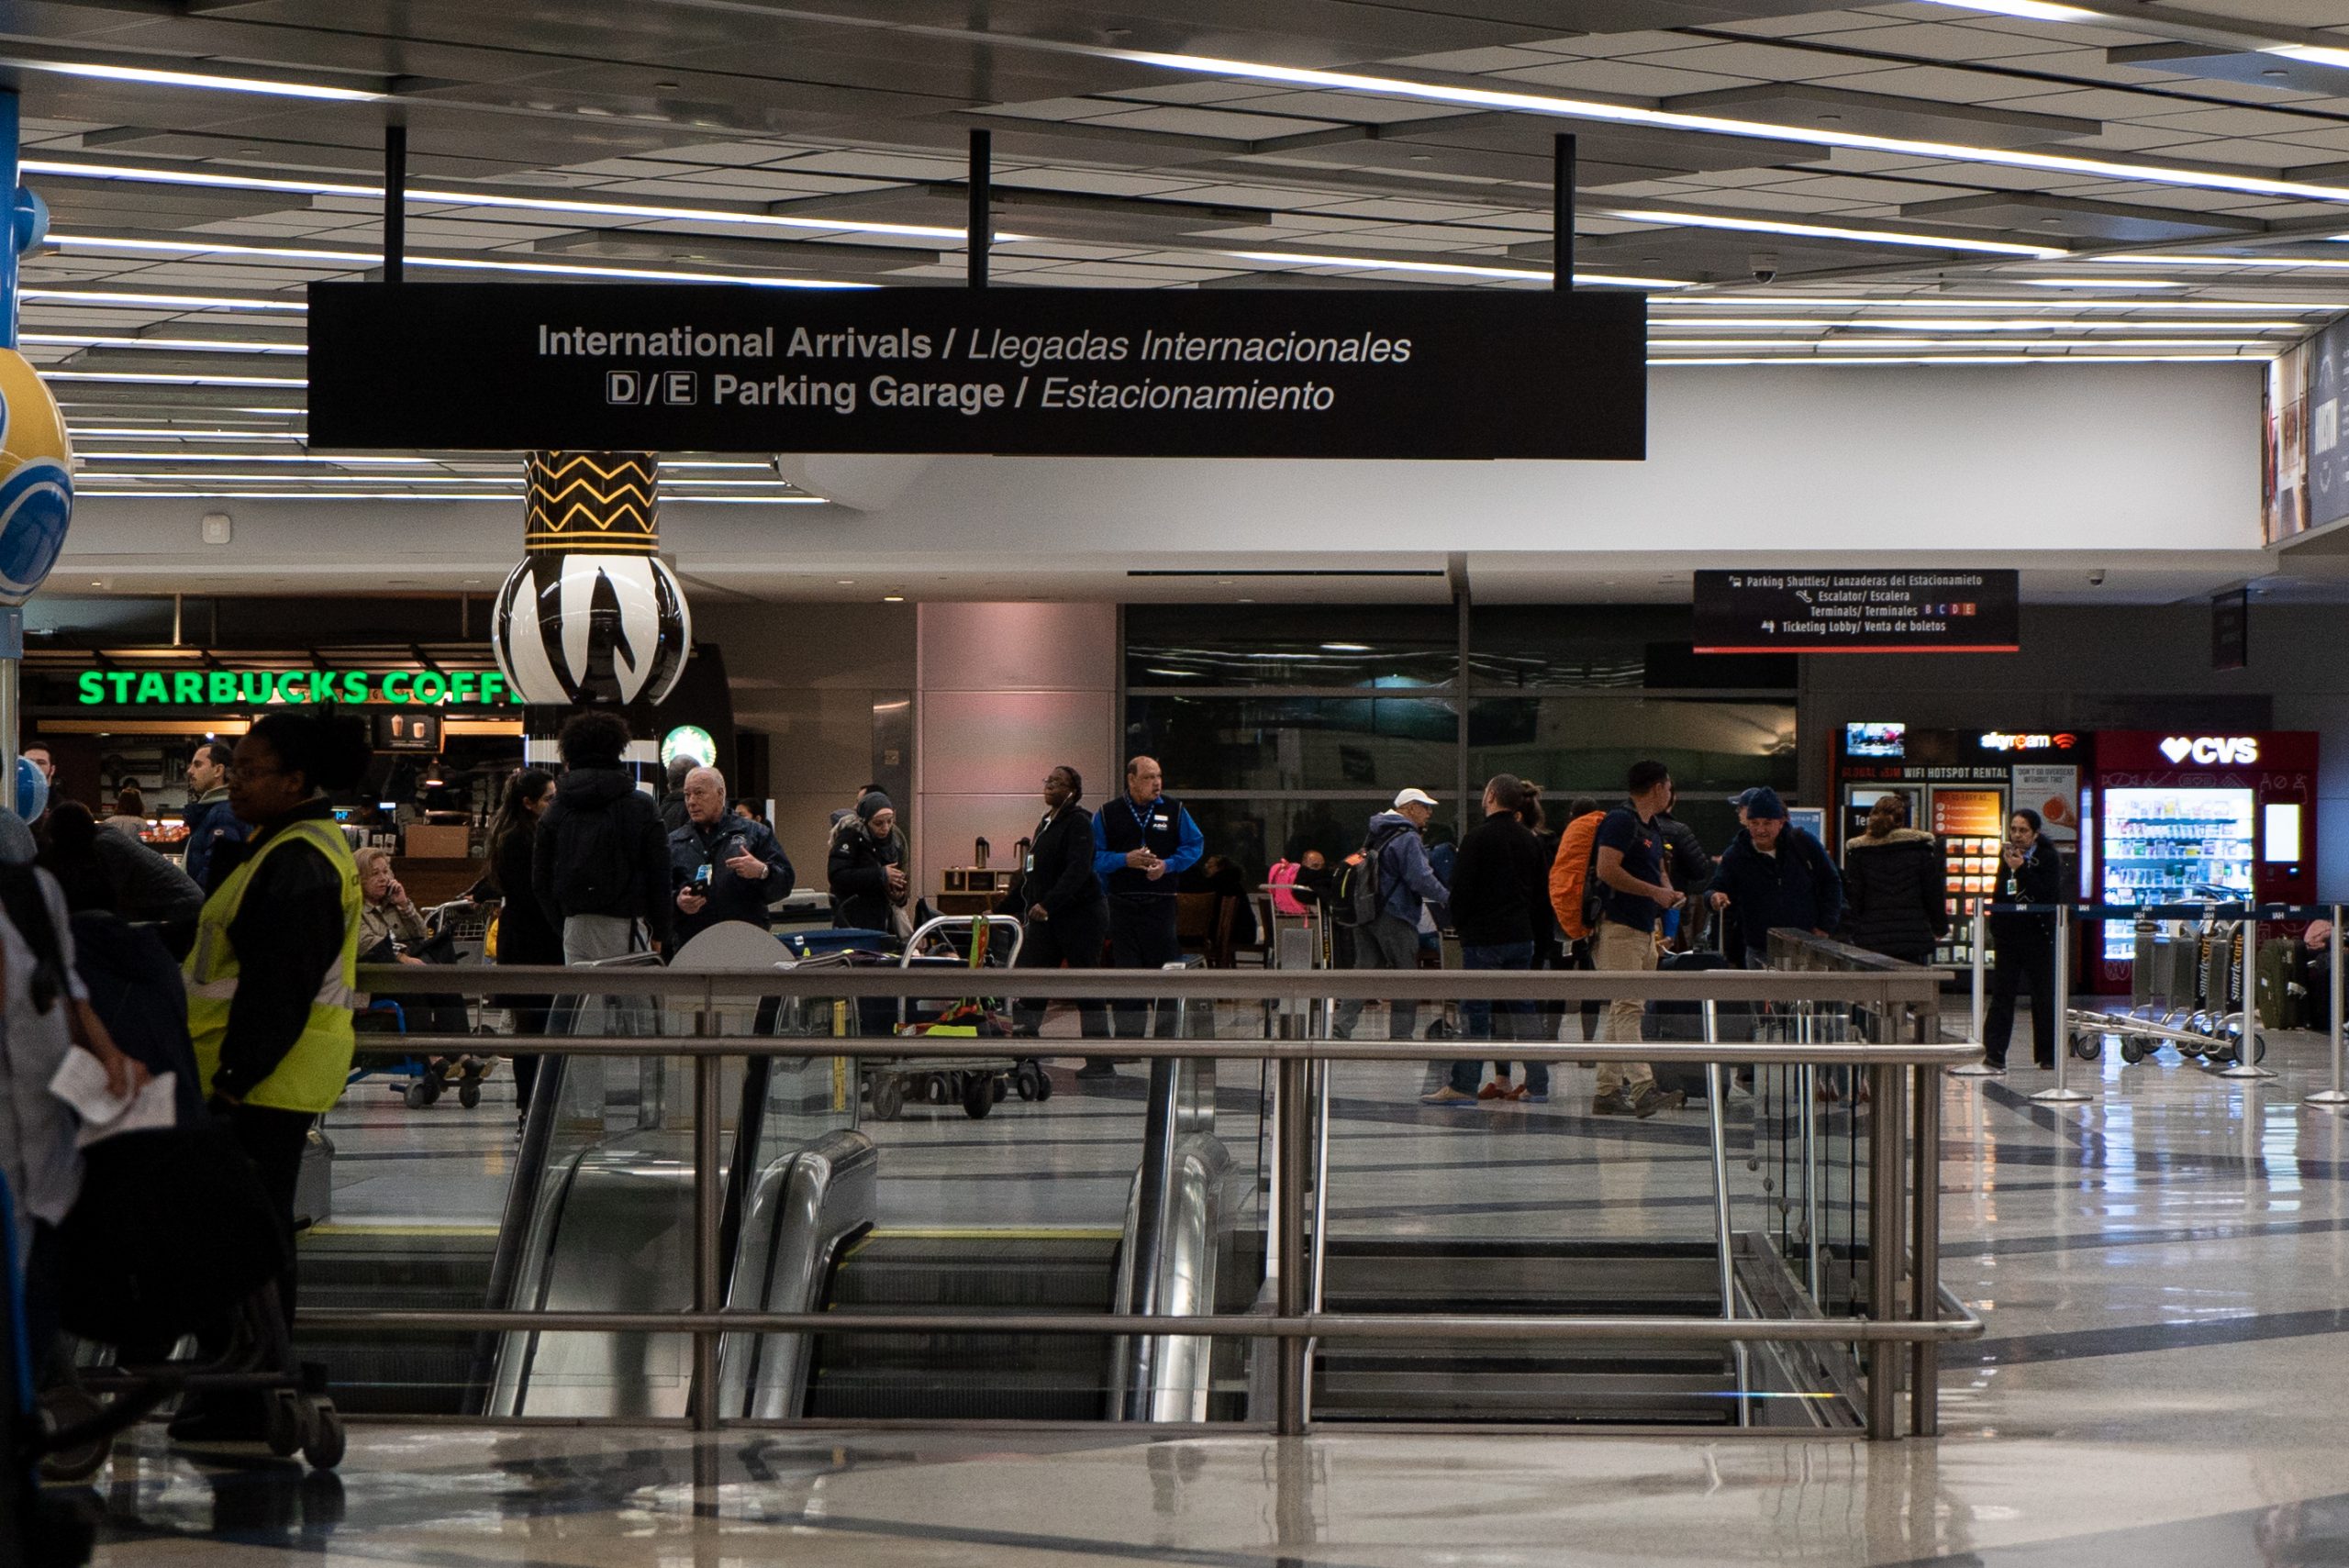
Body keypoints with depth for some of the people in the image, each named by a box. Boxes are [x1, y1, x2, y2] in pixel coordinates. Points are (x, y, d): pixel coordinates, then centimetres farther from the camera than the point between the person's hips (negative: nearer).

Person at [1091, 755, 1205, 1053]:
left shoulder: (1174, 811, 6)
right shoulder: (1107, 815, 4)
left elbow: (1195, 846, 6)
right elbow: (1094, 857, 2)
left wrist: (1167, 865, -9)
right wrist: (1125, 860, -14)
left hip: (1161, 904, 0)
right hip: (1122, 904, 0)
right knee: (1124, 972, 3)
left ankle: (1166, 1035, 6)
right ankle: (1128, 1035, 10)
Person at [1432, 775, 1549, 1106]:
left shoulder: (1478, 837, -9)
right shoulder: (1530, 840, 10)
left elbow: (1462, 888, -11)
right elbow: (1542, 892, 14)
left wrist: (1459, 925, 3)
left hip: (1483, 938, -6)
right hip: (1522, 937, 6)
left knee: (1474, 1010, -4)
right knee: (1522, 1007, 10)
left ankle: (1462, 1085, -5)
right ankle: (1538, 1085, 8)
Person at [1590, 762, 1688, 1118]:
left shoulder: (1651, 828, 19)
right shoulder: (1620, 821, -10)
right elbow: (1606, 869, -20)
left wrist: (1670, 893, 9)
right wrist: (1654, 891, -15)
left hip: (1643, 928, 10)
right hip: (1619, 926, -10)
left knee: (1621, 1010, 10)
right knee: (1628, 1008, -16)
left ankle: (1608, 1090, 13)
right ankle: (1643, 1087, -25)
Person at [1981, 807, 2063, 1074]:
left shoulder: (2048, 857, -6)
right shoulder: (2006, 855, 9)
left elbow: (2048, 894, -19)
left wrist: (2022, 869, -23)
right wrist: (1996, 927, 14)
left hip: (2038, 936, -4)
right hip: (2008, 935, 4)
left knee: (2043, 997, 5)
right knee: (2001, 994, -2)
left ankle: (2047, 1056, 14)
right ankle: (1993, 1054, -5)